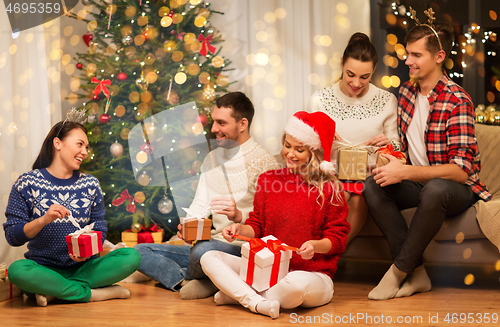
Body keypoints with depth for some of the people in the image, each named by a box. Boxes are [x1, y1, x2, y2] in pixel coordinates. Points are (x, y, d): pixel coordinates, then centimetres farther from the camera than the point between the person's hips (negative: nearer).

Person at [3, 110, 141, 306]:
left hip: (82, 267, 3)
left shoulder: (90, 184, 9)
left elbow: (99, 230, 8)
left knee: (132, 257, -22)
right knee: (17, 270, -37)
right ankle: (95, 294, -24)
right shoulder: (28, 183, -1)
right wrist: (43, 220, -22)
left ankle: (54, 291, -20)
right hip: (44, 269, -3)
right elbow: (12, 237, -5)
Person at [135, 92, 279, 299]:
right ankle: (189, 283, -21)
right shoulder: (212, 158, 17)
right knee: (141, 251, -2)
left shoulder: (264, 163, -8)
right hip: (211, 244, 8)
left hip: (242, 249, -8)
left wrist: (239, 216, -32)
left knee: (203, 251, -39)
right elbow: (200, 204, 13)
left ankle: (189, 279, -6)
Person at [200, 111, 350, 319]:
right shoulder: (268, 179, 12)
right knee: (209, 258, -11)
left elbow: (337, 239, 0)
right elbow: (257, 226, 15)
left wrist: (315, 246, -20)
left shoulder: (329, 189, -2)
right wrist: (240, 229, -6)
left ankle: (236, 294, -15)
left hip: (313, 275, -4)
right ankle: (259, 303, -30)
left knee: (297, 283, -42)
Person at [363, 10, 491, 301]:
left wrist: (404, 172, -29)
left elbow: (461, 170, -25)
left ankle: (399, 271, -22)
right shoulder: (407, 91, 6)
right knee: (372, 186, -22)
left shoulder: (457, 101, -18)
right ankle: (417, 274, -22)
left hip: (458, 189, -7)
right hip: (419, 183, 7)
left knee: (434, 189, -41)